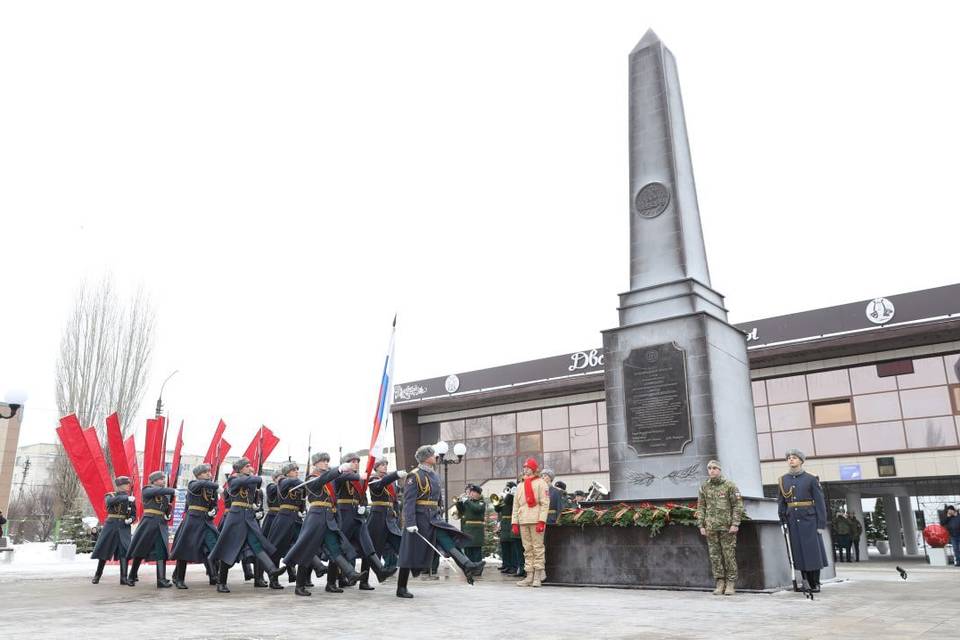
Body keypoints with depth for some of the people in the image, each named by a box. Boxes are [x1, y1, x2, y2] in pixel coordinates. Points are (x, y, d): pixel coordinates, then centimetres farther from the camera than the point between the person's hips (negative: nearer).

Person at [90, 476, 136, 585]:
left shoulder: (131, 499, 8)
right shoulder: (110, 496, 2)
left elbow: (134, 515, 10)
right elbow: (110, 501, -23)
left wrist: (130, 520, -12)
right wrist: (126, 498, -31)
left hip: (124, 527, 1)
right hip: (110, 526, 0)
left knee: (124, 551, -13)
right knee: (103, 551, 7)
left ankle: (124, 578, -13)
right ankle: (97, 575, 28)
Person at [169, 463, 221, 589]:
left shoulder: (212, 489, 10)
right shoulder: (192, 485, -5)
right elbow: (202, 484, -30)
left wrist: (213, 511, -4)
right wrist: (217, 486, -31)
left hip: (206, 521, 4)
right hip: (192, 520, -4)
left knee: (213, 548, -10)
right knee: (185, 549, 1)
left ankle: (214, 577, -6)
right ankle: (178, 579, 16)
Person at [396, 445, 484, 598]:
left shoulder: (435, 475, 13)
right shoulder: (414, 476, -11)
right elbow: (409, 501, -18)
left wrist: (439, 515, 21)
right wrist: (410, 523, -24)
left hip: (434, 518, 7)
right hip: (419, 518, -7)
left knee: (449, 540, -10)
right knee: (411, 554, 0)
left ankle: (468, 568, -21)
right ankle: (401, 589, 11)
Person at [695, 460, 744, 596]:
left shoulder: (729, 485, -1)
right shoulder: (704, 487, 10)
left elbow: (738, 505, -4)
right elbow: (700, 508, 11)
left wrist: (735, 524, -11)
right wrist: (701, 525, 4)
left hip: (727, 527, -3)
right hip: (711, 528, 3)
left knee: (729, 555, -1)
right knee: (714, 556, 4)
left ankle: (731, 584, 8)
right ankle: (720, 583, 12)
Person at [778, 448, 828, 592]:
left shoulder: (811, 479, -2)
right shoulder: (783, 480, 8)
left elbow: (820, 503, -4)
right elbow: (781, 503, 11)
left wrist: (821, 525, -8)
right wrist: (783, 522, 6)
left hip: (809, 521, -3)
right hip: (793, 522, 3)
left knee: (813, 552, 0)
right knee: (799, 553, 4)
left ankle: (816, 584, 11)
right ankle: (807, 583, 12)